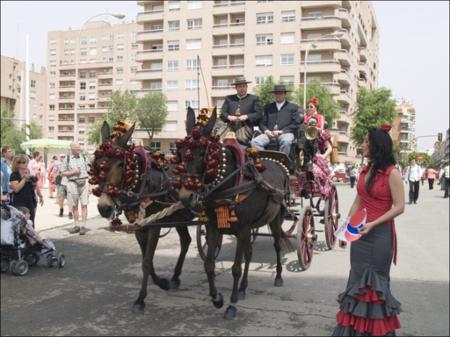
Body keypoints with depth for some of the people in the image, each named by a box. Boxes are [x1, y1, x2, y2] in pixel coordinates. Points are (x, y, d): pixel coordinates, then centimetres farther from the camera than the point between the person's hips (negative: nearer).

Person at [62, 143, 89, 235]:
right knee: (74, 206, 9)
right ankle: (76, 225, 20)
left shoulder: (84, 158, 8)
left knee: (84, 205, -6)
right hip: (72, 183, 0)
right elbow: (63, 173, 6)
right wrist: (73, 172, -9)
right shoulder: (67, 159, 6)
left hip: (84, 182, 0)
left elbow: (88, 172, 9)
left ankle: (83, 226, -4)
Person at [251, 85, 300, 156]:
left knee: (286, 141, -39)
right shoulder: (268, 107, 23)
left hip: (285, 133, -2)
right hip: (269, 134, 3)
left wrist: (281, 131, -8)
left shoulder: (293, 107, 15)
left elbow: (296, 124, 4)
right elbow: (262, 123, 17)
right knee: (255, 142, -27)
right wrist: (266, 131, -6)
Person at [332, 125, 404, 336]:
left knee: (375, 280, 4)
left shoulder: (392, 173, -12)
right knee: (358, 278, 13)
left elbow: (399, 207, -15)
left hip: (380, 234, -6)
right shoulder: (365, 170, 8)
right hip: (360, 233, 6)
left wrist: (373, 224, -21)